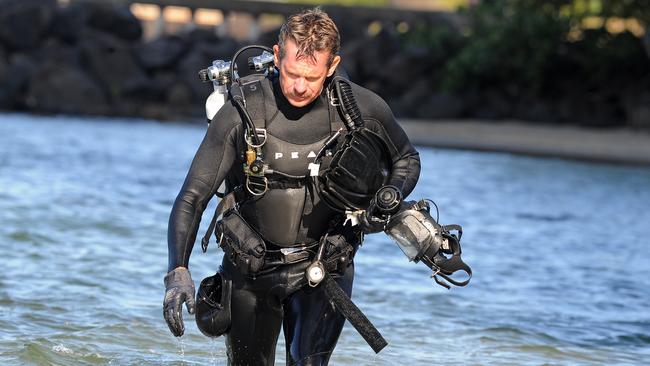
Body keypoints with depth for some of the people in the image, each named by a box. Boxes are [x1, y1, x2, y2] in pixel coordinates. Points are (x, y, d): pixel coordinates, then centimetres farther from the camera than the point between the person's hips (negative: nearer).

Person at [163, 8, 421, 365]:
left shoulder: (362, 109, -12)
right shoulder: (242, 113, -18)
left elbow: (407, 160, 10)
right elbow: (192, 198, -16)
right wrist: (178, 272, -29)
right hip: (252, 269, 0)